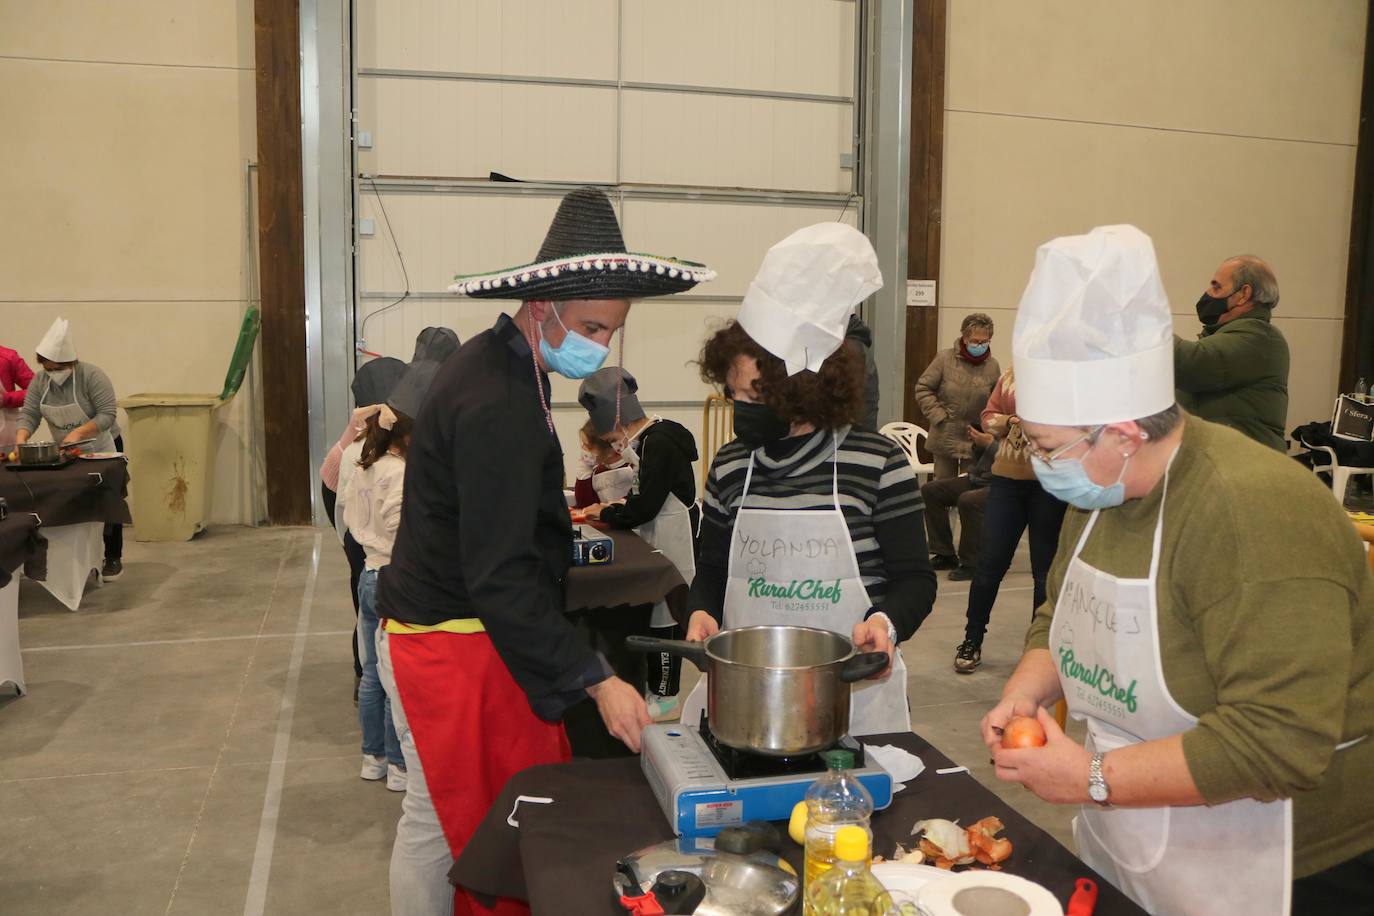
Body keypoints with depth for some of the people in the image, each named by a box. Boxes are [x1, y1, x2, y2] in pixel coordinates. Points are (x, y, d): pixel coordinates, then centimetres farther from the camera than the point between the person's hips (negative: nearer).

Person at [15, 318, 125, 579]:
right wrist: (21, 439, -30)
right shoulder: (39, 380, -6)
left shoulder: (92, 376, -22)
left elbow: (107, 415, -26)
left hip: (102, 449, -4)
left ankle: (114, 559, 9)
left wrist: (79, 432, -38)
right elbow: (29, 414, -12)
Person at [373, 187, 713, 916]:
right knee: (444, 826, 6)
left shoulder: (497, 365, 6)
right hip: (451, 645, -9)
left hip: (463, 629, 9)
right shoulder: (497, 405, -25)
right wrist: (596, 682, -27)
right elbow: (499, 576, -28)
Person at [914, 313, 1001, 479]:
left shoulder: (993, 366, -3)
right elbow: (923, 388, -4)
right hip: (945, 439, -1)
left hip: (976, 443, 1)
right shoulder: (945, 358, -8)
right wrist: (938, 416, -10)